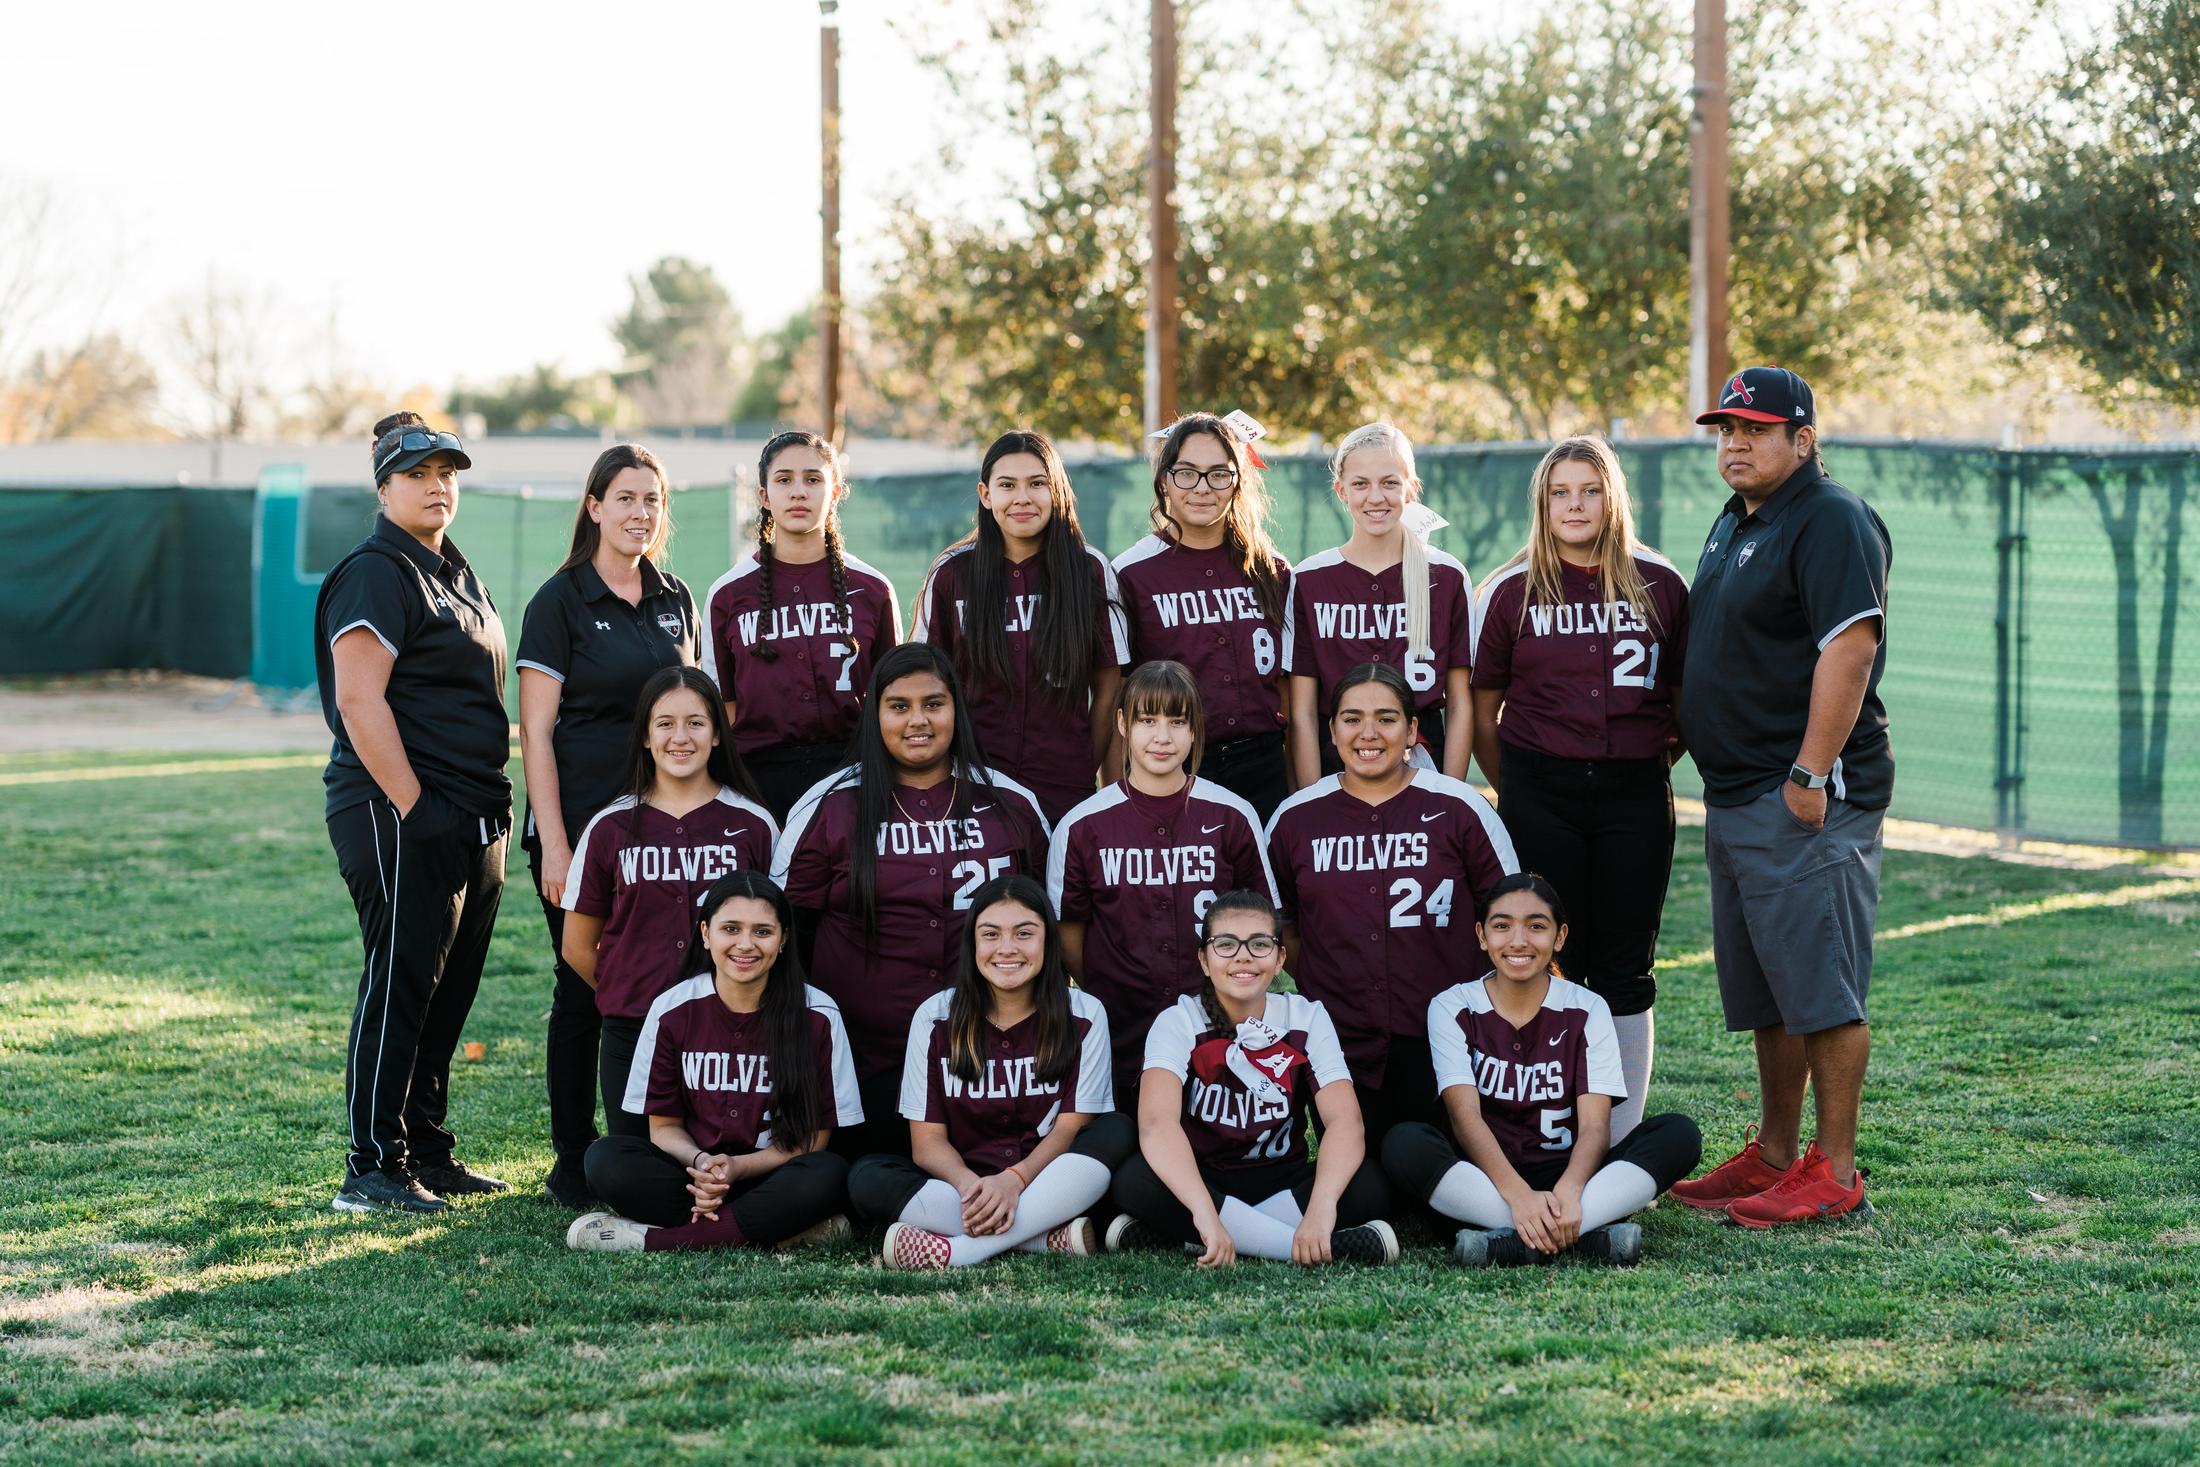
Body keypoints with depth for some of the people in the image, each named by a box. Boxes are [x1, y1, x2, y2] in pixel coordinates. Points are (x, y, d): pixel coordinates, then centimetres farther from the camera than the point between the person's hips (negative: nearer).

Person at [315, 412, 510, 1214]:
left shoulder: (457, 576, 20)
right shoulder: (376, 574, -10)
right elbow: (360, 703, -18)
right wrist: (413, 807, -20)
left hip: (474, 820, 9)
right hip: (400, 817, -9)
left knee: (448, 991, 12)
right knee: (399, 985, -8)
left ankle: (429, 1152, 20)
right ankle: (373, 1169, -3)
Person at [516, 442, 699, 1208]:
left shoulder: (675, 599, 11)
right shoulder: (560, 601, -6)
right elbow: (535, 731, -8)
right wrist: (553, 844, -13)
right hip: (581, 827, -5)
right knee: (583, 991, 1)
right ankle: (573, 1162, 11)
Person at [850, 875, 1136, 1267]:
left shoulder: (1083, 1015, -2)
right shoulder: (934, 1018, 0)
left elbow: (1071, 1128, -8)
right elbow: (928, 1139, -3)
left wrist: (1014, 1180, -28)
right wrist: (968, 1184, -26)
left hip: (1049, 1185, -1)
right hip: (962, 1181, 1)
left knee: (1116, 1135, -29)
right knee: (866, 1177, -25)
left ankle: (957, 1250, -35)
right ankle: (1051, 1237, -33)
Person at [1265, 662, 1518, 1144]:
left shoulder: (1458, 808, 0)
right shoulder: (1295, 818, 6)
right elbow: (1281, 924, 19)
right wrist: (1316, 986, 8)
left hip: (1438, 1050, -2)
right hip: (1337, 1053, 2)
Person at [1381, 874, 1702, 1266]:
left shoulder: (1587, 1010, 2)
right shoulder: (1452, 1008, 0)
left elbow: (1595, 1126, -9)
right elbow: (1465, 1116, -14)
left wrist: (1568, 1192, -32)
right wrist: (1518, 1195, -32)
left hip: (1565, 1174, 2)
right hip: (1485, 1180, -1)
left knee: (1679, 1134, -22)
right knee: (1404, 1143, -31)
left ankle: (1507, 1240, -38)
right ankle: (1589, 1235, -40)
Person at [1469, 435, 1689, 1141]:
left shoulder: (1660, 585, 5)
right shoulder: (1512, 591, 4)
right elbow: (1481, 712, 9)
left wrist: (1655, 764, 7)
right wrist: (1518, 792, 8)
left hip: (1635, 796, 1)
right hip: (1541, 794, -1)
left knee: (1625, 970, 3)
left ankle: (1623, 1143, 9)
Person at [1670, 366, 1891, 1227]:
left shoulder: (1831, 523, -13)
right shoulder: (1734, 523, 18)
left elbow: (1850, 649, -21)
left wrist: (1811, 775, -24)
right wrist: (1684, 731, 18)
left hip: (1806, 799, -10)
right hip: (1733, 795, 10)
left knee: (1820, 990, -7)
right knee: (1763, 994, 15)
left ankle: (1834, 1174, -3)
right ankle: (1774, 1156, 23)